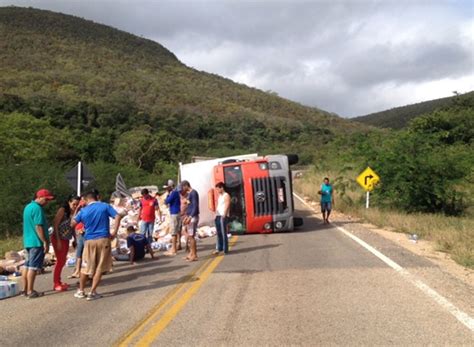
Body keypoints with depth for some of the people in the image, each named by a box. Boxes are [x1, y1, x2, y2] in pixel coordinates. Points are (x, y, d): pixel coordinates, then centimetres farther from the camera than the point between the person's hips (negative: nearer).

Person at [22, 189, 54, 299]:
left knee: (27, 265, 13)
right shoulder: (37, 208, -17)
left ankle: (25, 289, 19)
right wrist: (45, 242, -18)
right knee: (33, 266, -5)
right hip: (37, 242, -10)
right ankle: (30, 291, -1)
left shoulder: (28, 206, 14)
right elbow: (38, 227, -21)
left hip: (28, 241, 10)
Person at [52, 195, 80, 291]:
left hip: (66, 240, 7)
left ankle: (58, 281, 23)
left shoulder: (74, 213, 6)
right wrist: (58, 240, -18)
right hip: (58, 239, -7)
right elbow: (55, 225, -16)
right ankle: (56, 283, 3)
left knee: (63, 261, 12)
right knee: (60, 260, -6)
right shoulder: (62, 210, -13)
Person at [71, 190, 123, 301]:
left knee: (86, 267, 16)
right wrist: (114, 232, -5)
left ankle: (81, 291, 25)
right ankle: (92, 292, 5)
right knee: (100, 267, 6)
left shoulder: (83, 210, 5)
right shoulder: (105, 206, 1)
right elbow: (118, 216, -9)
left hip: (89, 241, 2)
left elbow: (73, 223, 6)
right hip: (103, 239, -2)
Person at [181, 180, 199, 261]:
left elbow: (195, 206, -20)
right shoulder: (189, 193, 16)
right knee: (189, 236, 11)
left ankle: (194, 255, -3)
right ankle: (191, 253, 17)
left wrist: (190, 217, -25)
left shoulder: (193, 193, -13)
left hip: (193, 217, -10)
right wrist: (186, 216, 22)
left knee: (191, 236, -8)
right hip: (190, 216, 10)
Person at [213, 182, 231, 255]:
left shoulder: (226, 196, -6)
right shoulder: (219, 196, 19)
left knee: (224, 233, -6)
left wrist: (224, 215, -21)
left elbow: (227, 206, -14)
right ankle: (219, 248, 15)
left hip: (223, 216, -8)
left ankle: (225, 249, -2)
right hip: (218, 216, 8)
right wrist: (216, 214, 11)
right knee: (219, 233, 10)